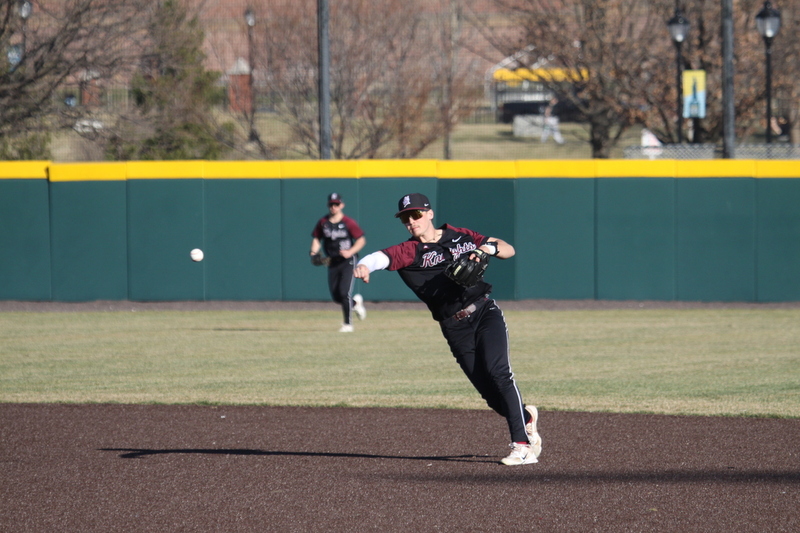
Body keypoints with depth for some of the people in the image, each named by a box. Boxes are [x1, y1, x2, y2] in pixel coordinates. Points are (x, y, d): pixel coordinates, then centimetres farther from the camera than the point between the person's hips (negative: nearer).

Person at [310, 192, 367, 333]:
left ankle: (347, 324, -4)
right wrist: (314, 253, -4)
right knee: (336, 297, 6)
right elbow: (316, 238, 14)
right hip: (332, 262, 5)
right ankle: (355, 302, 37)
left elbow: (361, 240, -6)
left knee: (344, 293, -14)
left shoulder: (348, 223, -8)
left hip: (348, 261, -5)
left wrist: (350, 252, -20)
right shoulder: (322, 223, 4)